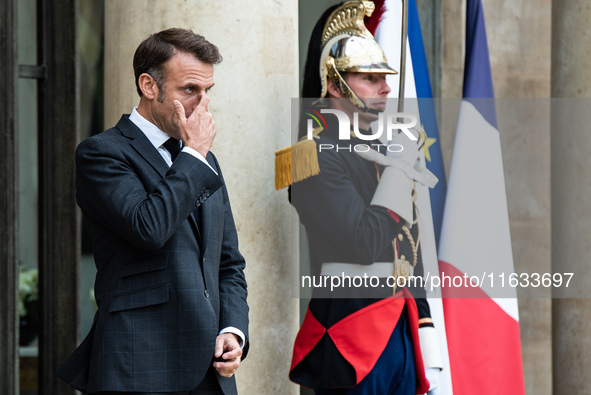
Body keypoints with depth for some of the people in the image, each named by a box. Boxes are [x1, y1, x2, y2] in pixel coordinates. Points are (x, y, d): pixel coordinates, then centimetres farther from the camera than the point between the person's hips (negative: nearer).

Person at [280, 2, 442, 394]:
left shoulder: (386, 151, 14)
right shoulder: (318, 155, -11)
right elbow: (364, 244, -21)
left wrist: (429, 358, 15)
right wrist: (401, 166, -12)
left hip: (402, 329, 8)